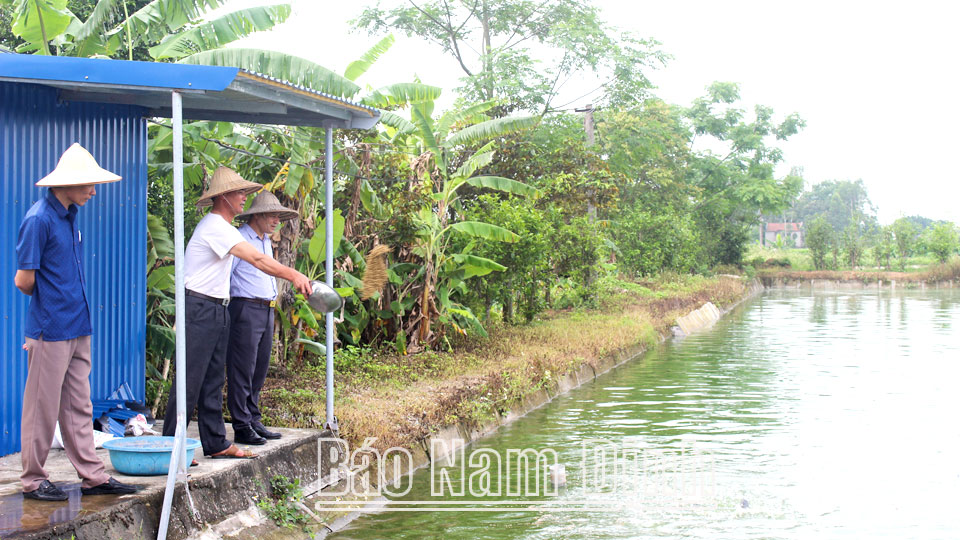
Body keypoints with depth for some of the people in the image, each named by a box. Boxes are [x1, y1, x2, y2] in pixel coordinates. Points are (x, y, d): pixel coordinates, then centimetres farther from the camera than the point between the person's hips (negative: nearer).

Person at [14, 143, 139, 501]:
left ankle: (92, 476, 18)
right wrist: (45, 298, 2)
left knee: (79, 407, 12)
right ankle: (33, 481, 14)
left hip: (77, 329, 8)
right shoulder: (39, 219, -16)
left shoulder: (69, 216, 12)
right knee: (42, 409, 2)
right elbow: (25, 281, -17)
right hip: (50, 330, -8)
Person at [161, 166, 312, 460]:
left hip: (217, 311, 11)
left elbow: (256, 259, 18)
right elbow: (256, 259, -23)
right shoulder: (215, 226, -15)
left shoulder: (222, 227, 19)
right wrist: (293, 275, -25)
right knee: (190, 380, -8)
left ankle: (216, 443, 16)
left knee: (213, 381, 11)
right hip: (199, 309, -11)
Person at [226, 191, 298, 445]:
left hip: (267, 310, 9)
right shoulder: (239, 239, -8)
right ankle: (242, 427, -3)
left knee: (259, 370, 11)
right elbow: (223, 273, -11)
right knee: (242, 370, -6)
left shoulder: (266, 242, 20)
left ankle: (254, 422, 18)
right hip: (246, 309, -9)